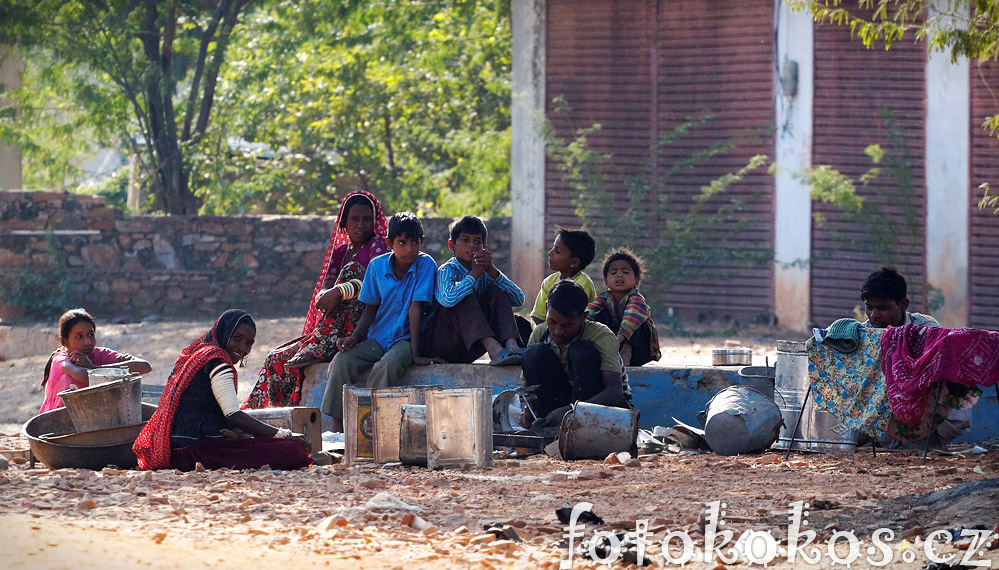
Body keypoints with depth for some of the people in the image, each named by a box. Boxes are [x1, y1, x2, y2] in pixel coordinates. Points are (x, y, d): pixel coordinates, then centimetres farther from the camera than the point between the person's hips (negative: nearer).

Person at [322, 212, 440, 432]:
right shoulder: (377, 266, 1)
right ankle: (337, 428, -19)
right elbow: (370, 309, 7)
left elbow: (416, 308, -15)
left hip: (406, 339, -4)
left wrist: (415, 353, -18)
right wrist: (353, 338, -10)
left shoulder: (425, 265, -9)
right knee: (341, 361, -22)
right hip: (378, 339, 4)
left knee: (387, 365, -36)